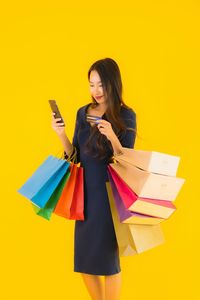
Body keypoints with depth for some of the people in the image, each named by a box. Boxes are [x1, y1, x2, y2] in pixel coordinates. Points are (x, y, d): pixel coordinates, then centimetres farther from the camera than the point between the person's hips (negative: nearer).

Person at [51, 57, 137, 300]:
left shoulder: (125, 115, -8)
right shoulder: (83, 112, 6)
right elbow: (76, 157, 10)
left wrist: (112, 137, -27)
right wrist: (61, 134, -7)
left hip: (110, 193, -5)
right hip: (86, 191, 5)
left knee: (107, 256, 4)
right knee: (84, 257, 11)